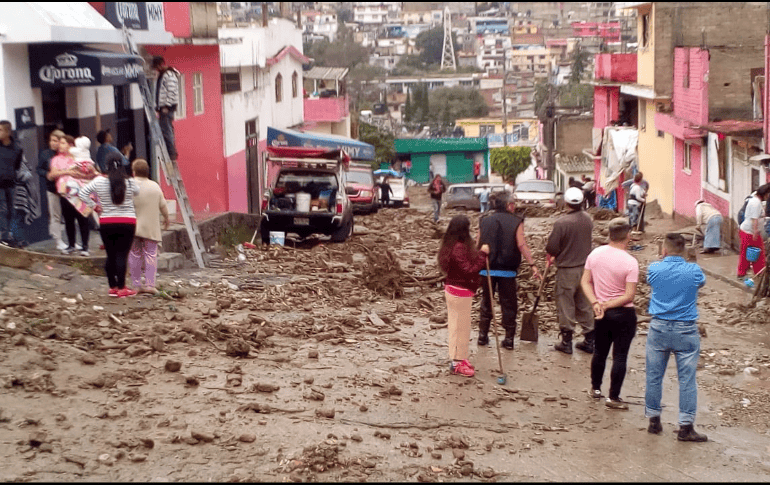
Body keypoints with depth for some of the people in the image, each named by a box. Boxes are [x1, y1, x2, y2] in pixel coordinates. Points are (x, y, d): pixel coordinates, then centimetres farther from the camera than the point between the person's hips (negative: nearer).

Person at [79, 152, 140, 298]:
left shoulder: (99, 181, -5)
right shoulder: (130, 183, -8)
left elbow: (82, 194, -3)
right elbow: (138, 192, 11)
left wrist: (94, 206, 5)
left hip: (106, 223, 2)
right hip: (127, 223, -2)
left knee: (111, 256, 11)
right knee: (122, 255, -1)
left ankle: (112, 287, 17)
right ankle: (121, 288, -1)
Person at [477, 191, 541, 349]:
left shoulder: (485, 221, 5)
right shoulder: (516, 222, -5)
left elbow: (478, 246, 6)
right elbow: (522, 245, -14)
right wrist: (533, 264, -13)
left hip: (487, 269, 3)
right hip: (507, 270, -3)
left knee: (486, 301, 15)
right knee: (508, 304, 7)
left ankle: (483, 335, 17)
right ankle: (509, 338, 8)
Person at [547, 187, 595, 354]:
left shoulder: (562, 223, -21)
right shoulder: (588, 220, -1)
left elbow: (551, 248, -18)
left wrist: (552, 254, 8)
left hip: (567, 269, -5)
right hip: (585, 266, 5)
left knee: (566, 305, 6)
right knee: (585, 304, 14)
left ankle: (566, 341, 12)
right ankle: (589, 340, 19)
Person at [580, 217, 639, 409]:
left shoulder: (595, 254, -4)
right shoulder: (630, 262, -19)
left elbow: (585, 281, -1)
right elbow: (629, 295, -19)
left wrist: (596, 303, -8)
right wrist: (607, 305, -14)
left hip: (600, 313, 5)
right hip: (623, 314, -5)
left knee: (599, 352, 20)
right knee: (620, 356, 4)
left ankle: (595, 388, 34)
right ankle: (613, 397, 6)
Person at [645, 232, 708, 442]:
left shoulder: (654, 269, -6)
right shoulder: (693, 271, -8)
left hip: (659, 328, 2)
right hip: (686, 330, -1)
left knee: (654, 376, 12)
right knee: (687, 379, 4)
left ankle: (654, 420, 20)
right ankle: (686, 427, 4)